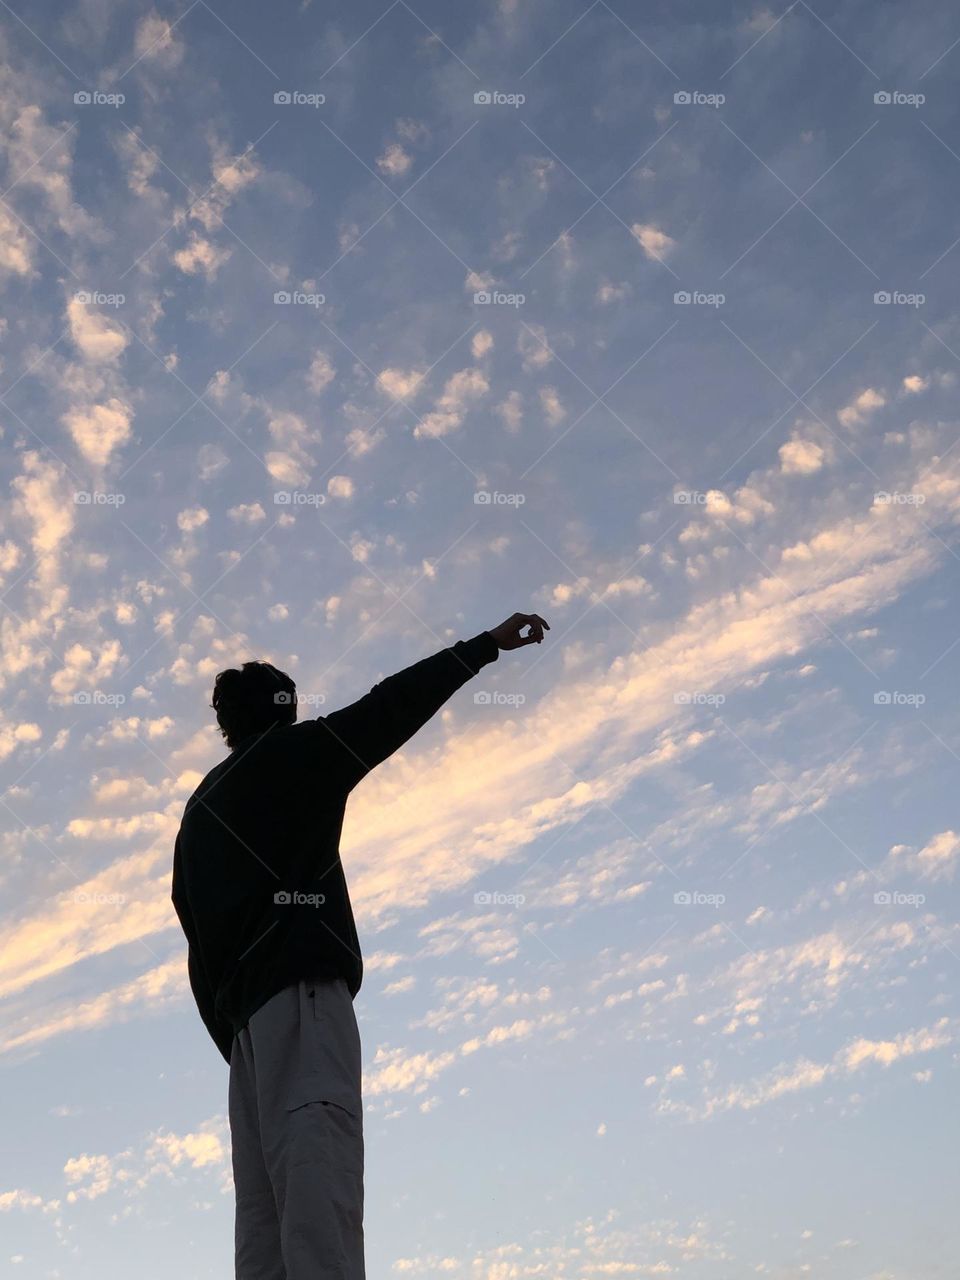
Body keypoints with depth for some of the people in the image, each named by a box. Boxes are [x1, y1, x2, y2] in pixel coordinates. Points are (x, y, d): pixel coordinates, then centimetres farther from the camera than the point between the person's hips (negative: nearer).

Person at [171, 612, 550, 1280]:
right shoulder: (289, 756, 10)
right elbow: (389, 710, 2)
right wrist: (486, 645, 8)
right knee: (319, 1164, -24)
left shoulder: (199, 812, 29)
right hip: (301, 986, -7)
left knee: (265, 1210, 0)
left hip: (242, 1010, 8)